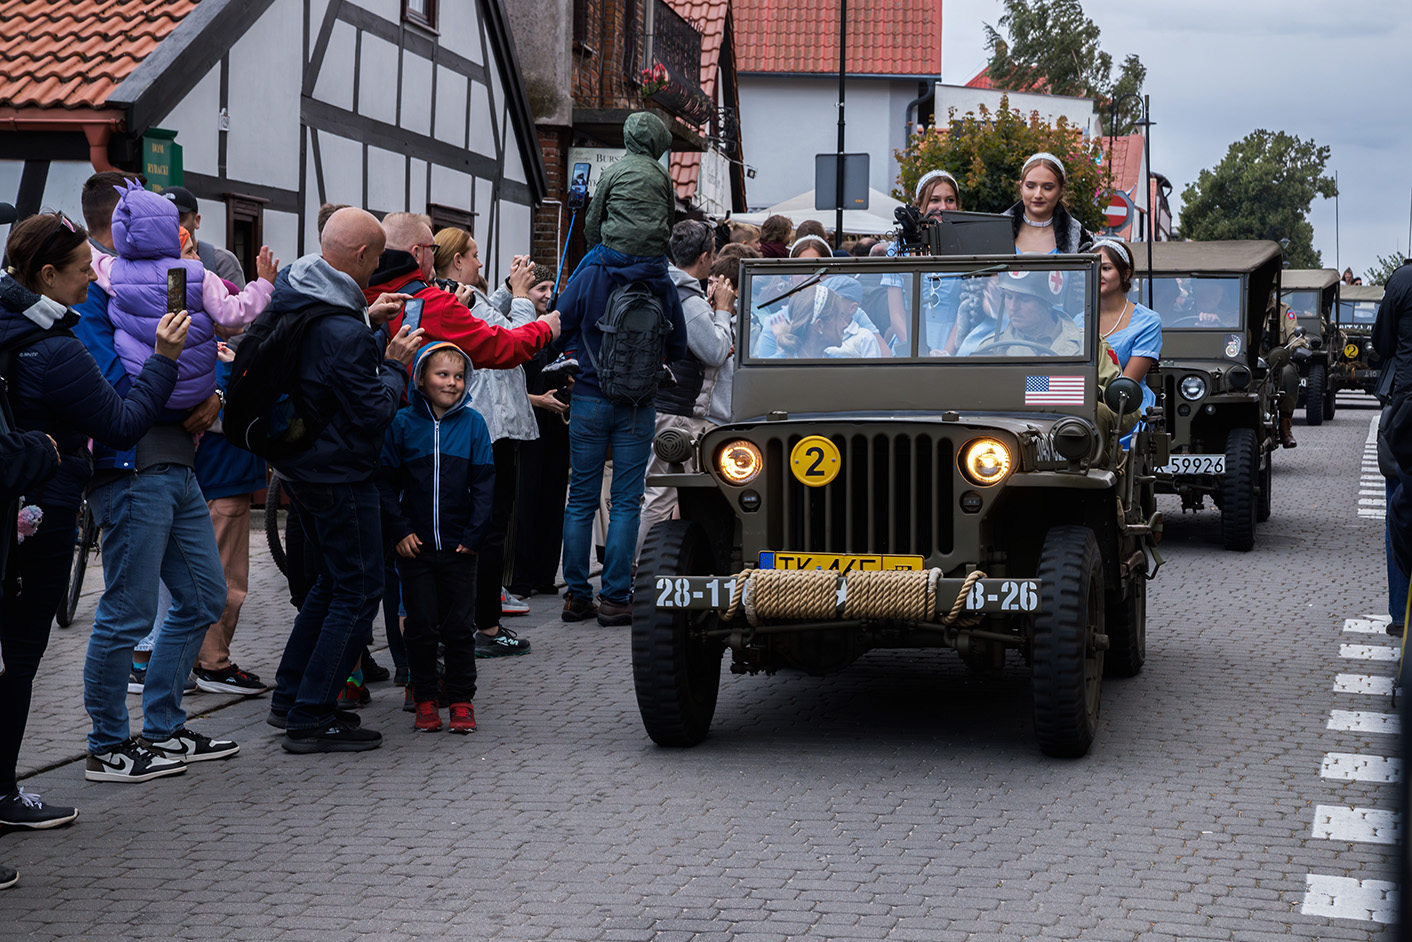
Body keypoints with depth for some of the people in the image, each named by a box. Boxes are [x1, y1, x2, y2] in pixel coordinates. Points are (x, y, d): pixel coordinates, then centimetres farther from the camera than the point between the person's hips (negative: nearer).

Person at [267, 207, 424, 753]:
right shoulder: (343, 333, -27)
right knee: (358, 591, 0)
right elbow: (374, 413, -21)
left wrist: (366, 319, 12)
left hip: (297, 466, 10)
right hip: (338, 475, -10)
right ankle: (311, 719, 1)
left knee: (333, 579, 22)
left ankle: (289, 699, 26)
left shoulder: (292, 298, 2)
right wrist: (395, 364, -6)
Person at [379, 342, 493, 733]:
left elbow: (484, 482, 2)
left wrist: (474, 533, -5)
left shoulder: (473, 423, 0)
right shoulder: (402, 423, -2)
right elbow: (386, 481, 1)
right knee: (421, 627, 4)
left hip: (459, 545, 0)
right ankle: (425, 701, 14)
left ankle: (461, 701, 14)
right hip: (415, 546, 0)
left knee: (459, 627, 5)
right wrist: (400, 530, -7)